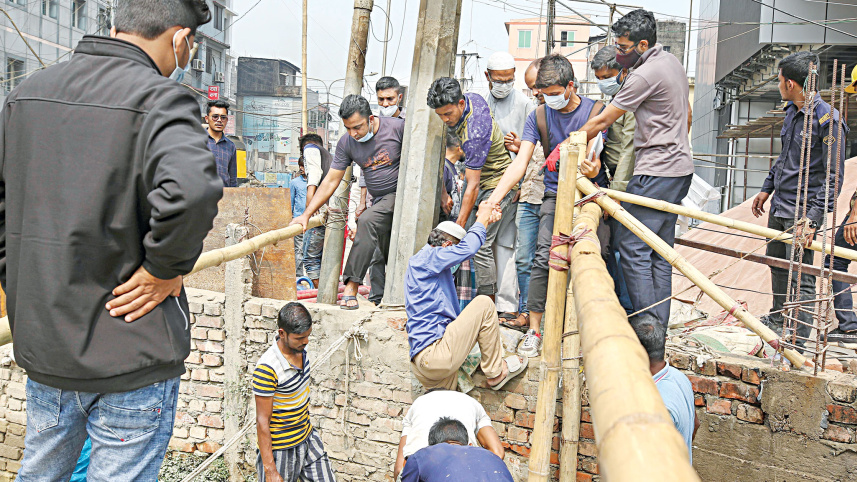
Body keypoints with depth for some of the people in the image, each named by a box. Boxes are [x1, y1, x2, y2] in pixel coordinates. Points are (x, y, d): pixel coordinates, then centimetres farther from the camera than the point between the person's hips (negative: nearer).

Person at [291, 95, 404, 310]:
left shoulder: (398, 127, -13)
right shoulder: (346, 143, -1)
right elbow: (330, 181, 1)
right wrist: (306, 214, -4)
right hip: (380, 201, 6)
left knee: (367, 222, -28)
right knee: (389, 257, 9)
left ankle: (352, 285, -27)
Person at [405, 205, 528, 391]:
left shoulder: (424, 261, 23)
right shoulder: (423, 259, -7)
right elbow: (467, 249, -13)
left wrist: (485, 220, 31)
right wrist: (482, 219, 4)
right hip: (434, 354, -10)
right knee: (483, 303, -4)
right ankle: (495, 373, 4)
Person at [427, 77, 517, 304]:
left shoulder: (474, 134, -32)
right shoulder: (472, 97, -5)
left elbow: (472, 186, -30)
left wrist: (460, 224, -26)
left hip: (496, 186, -10)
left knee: (480, 245, -11)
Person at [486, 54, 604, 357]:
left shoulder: (594, 110, -2)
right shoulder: (539, 116, 2)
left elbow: (593, 157, -11)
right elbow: (521, 162, -6)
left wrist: (593, 168, -37)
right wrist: (494, 198, -20)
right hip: (554, 195, 1)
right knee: (543, 259, -13)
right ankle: (534, 330, -7)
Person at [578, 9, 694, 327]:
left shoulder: (645, 75, -16)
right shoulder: (673, 62, 15)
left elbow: (602, 122, -12)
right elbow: (686, 115, 25)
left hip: (656, 174, -10)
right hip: (680, 169, 10)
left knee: (632, 246, -7)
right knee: (660, 251, 11)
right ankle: (659, 328, 16)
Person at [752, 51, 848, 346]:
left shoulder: (826, 118, -18)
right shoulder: (792, 111, 8)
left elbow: (833, 177, -19)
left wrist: (812, 218, -24)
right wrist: (767, 189, 22)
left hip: (802, 211, -9)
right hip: (779, 206, 9)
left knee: (800, 279, -5)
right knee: (777, 264, 22)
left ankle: (798, 342, 3)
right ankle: (778, 319, 41)